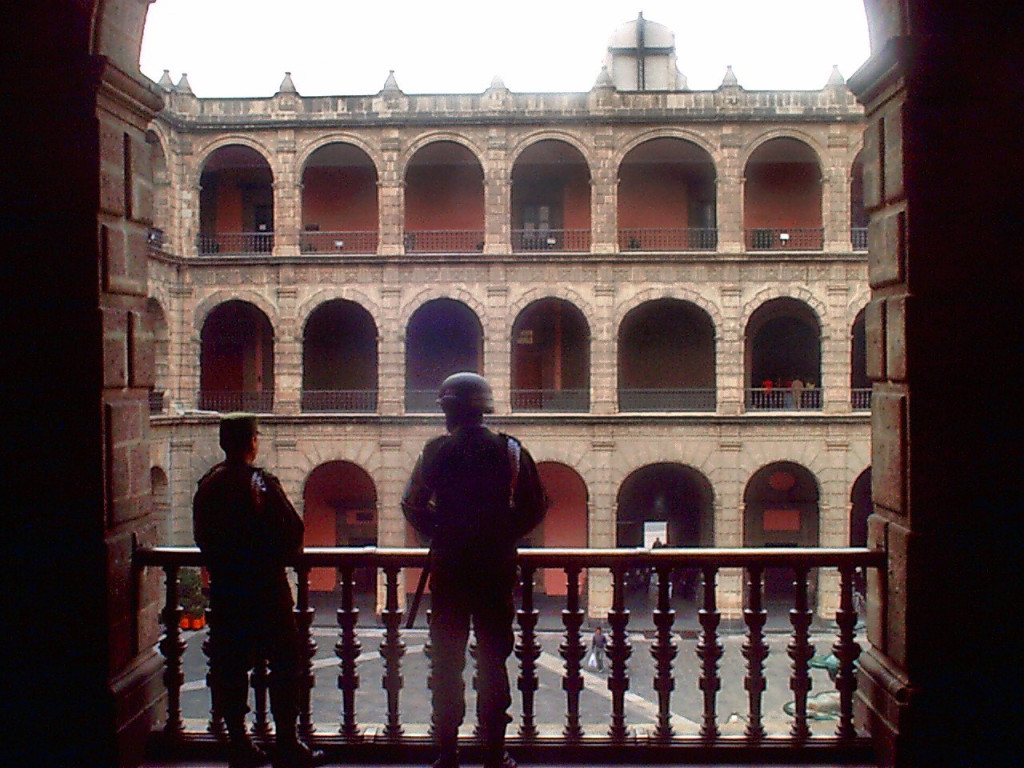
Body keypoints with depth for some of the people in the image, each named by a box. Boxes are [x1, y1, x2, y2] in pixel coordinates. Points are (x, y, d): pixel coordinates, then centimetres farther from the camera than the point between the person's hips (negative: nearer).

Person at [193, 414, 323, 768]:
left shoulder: (207, 485, 3)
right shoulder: (262, 483, -13)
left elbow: (202, 536, 11)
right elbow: (294, 530, -13)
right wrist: (278, 555, 6)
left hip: (224, 589, 5)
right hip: (266, 587, -5)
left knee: (229, 669, 11)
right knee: (284, 665, 4)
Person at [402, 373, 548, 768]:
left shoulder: (435, 452, -2)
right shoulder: (510, 450, -2)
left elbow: (413, 505, 0)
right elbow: (535, 507, -3)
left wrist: (438, 534, 10)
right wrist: (503, 535, 7)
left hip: (448, 564, 0)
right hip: (496, 566, 0)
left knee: (446, 661, 7)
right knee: (493, 658, 6)